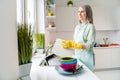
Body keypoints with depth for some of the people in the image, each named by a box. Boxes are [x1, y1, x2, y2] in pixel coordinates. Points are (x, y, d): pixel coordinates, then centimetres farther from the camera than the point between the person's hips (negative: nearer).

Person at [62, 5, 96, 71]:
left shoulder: (90, 27, -11)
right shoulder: (77, 27, 9)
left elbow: (90, 45, -16)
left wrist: (73, 45, -24)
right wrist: (69, 43, -7)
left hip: (87, 57, -6)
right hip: (77, 56, 6)